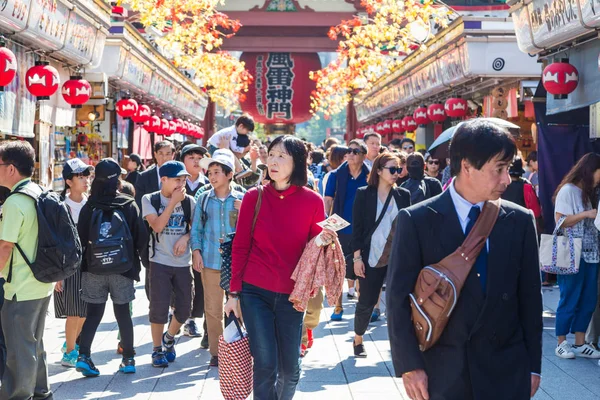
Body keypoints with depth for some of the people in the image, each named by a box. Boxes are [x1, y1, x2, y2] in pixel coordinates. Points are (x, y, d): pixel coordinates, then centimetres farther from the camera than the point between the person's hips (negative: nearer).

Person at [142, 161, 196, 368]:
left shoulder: (189, 201, 4)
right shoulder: (150, 200, -3)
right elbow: (157, 226, -15)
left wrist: (186, 237, -10)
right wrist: (173, 201, -16)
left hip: (183, 262, 3)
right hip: (160, 262, -3)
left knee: (184, 309, 6)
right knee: (159, 308, -3)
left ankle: (168, 338, 34)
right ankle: (157, 349, 15)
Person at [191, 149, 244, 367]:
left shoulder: (241, 199, 2)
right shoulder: (204, 199, 6)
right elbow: (196, 228, 9)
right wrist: (196, 251, -2)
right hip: (210, 261, 1)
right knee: (213, 309, 6)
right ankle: (216, 352, 16)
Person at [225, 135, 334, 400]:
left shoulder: (312, 201, -2)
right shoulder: (254, 197, -2)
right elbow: (240, 248, 1)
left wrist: (324, 242, -17)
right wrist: (234, 293, -1)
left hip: (292, 295, 1)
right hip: (255, 291, -1)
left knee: (291, 368, 8)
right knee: (265, 364, -5)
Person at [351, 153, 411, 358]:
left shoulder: (404, 195, 5)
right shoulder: (364, 194, -1)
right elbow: (357, 227, -2)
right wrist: (357, 257, -7)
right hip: (371, 258, -2)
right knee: (366, 302, 5)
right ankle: (358, 340, 26)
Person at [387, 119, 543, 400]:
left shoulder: (520, 221, 2)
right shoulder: (416, 221, -6)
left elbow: (530, 296, 6)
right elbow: (399, 297, -5)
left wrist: (533, 365, 7)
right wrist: (409, 366, -9)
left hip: (507, 372, 2)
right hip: (441, 370, -2)